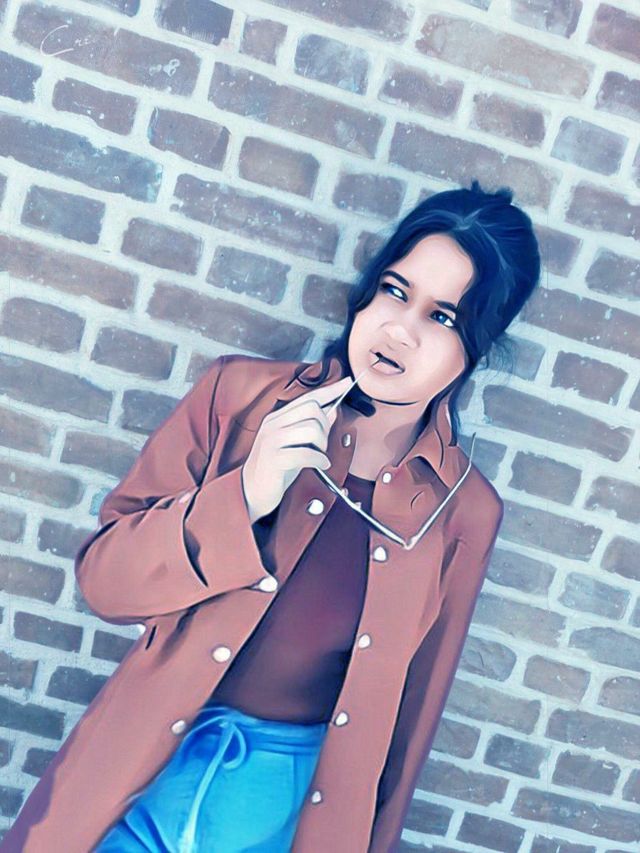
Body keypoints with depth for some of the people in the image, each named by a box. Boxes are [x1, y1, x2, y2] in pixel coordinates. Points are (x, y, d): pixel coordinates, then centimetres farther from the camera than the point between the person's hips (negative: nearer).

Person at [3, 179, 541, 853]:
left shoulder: (465, 513, -9)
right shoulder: (241, 394, -10)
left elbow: (412, 704, 1)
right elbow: (102, 576, -9)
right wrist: (244, 496, -24)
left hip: (297, 798, 0)